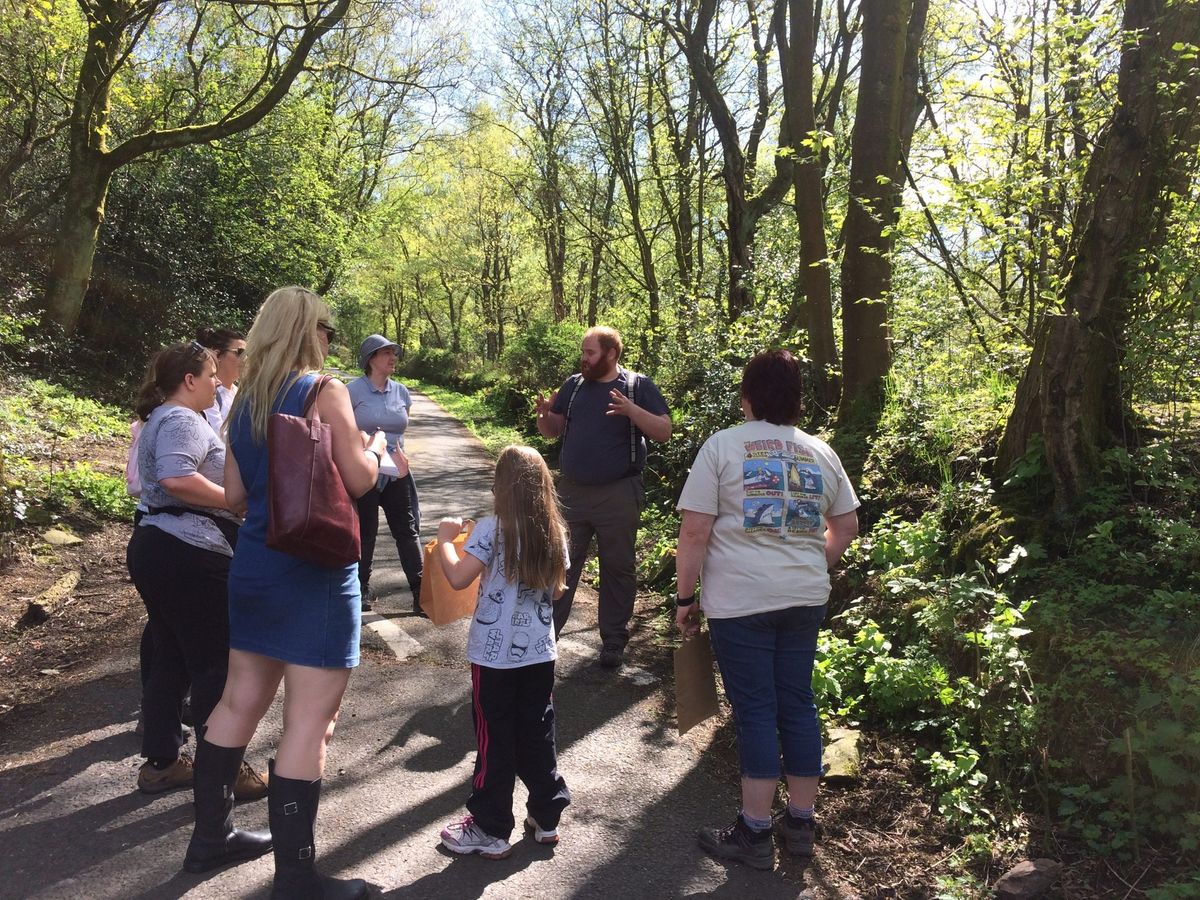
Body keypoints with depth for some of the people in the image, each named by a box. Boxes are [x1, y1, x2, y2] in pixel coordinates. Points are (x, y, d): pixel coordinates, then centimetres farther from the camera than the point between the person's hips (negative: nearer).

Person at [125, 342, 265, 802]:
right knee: (217, 664, -1)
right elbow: (177, 478, -30)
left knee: (170, 658, 16)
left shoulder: (161, 419, 20)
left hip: (157, 546, 11)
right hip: (187, 554, -11)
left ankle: (161, 762, 24)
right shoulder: (183, 420, -13)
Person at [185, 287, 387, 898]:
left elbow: (235, 494, 12)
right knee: (310, 722, -2)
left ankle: (210, 836, 34)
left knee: (240, 702, 19)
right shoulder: (325, 391, -11)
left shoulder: (244, 400, 9)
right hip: (314, 570, -8)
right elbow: (358, 480, -11)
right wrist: (374, 445, 8)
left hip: (254, 564, 8)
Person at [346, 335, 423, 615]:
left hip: (396, 473, 4)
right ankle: (362, 589, 24)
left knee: (408, 530, 1)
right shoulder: (353, 390, -8)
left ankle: (421, 594, 2)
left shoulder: (400, 391, 7)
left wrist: (400, 457, 8)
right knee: (364, 532, 8)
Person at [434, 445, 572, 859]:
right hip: (540, 653, 5)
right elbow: (557, 590, 8)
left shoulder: (492, 529, -14)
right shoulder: (554, 531, 1)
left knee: (494, 742, 7)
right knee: (538, 736, 17)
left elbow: (458, 577, -18)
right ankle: (546, 817, 28)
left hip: (495, 655, -4)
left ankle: (490, 831, 17)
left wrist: (445, 538, -4)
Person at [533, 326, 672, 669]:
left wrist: (631, 410, -26)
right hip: (572, 491, 3)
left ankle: (614, 639, 22)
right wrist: (544, 415, -11)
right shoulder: (573, 385, 7)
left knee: (618, 568, 8)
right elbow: (552, 432, 12)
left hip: (618, 495, -3)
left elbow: (664, 431, -11)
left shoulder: (638, 386, -4)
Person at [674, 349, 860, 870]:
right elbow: (847, 526, 15)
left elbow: (695, 532, -10)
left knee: (755, 710, 3)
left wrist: (685, 597, -1)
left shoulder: (723, 446, -6)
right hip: (805, 599, 4)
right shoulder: (821, 453, 8)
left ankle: (755, 834, 14)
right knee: (797, 704, 14)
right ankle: (800, 823, 26)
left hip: (740, 601, -4)